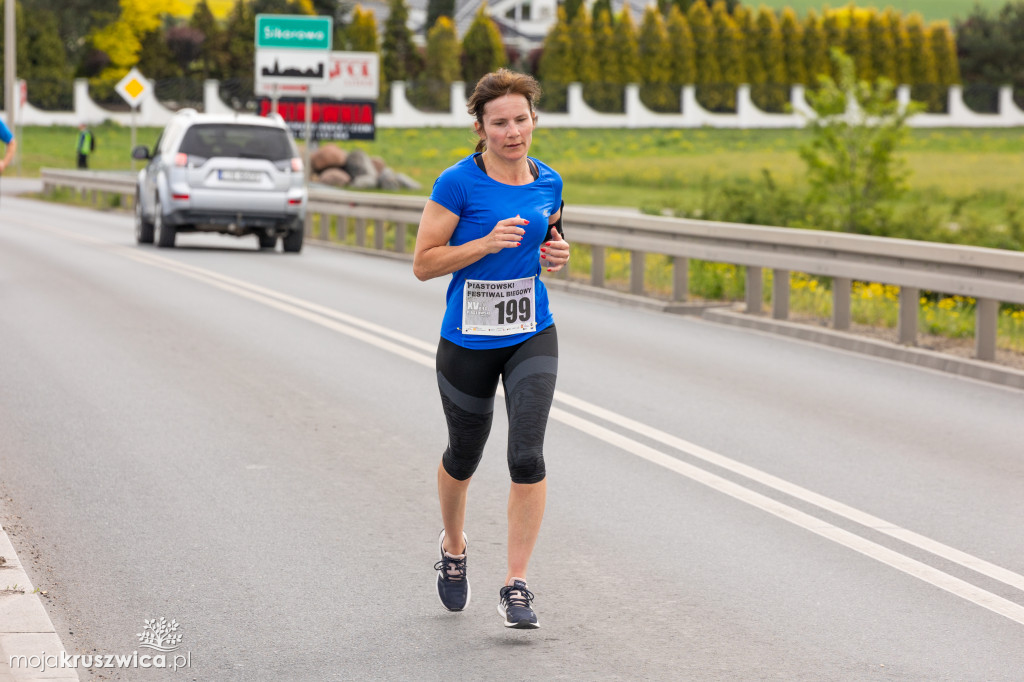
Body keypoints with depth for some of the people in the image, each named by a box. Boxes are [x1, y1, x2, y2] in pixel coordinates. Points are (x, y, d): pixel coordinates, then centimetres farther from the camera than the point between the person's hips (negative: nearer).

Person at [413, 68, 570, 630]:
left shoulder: (548, 183, 2)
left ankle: (516, 587, -6)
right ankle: (453, 545, 46)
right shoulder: (458, 183, -12)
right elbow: (423, 264, -12)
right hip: (467, 343, -2)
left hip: (532, 338, 2)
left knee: (527, 456, -13)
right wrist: (489, 242, -23)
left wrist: (555, 253, -2)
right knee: (464, 455, 16)